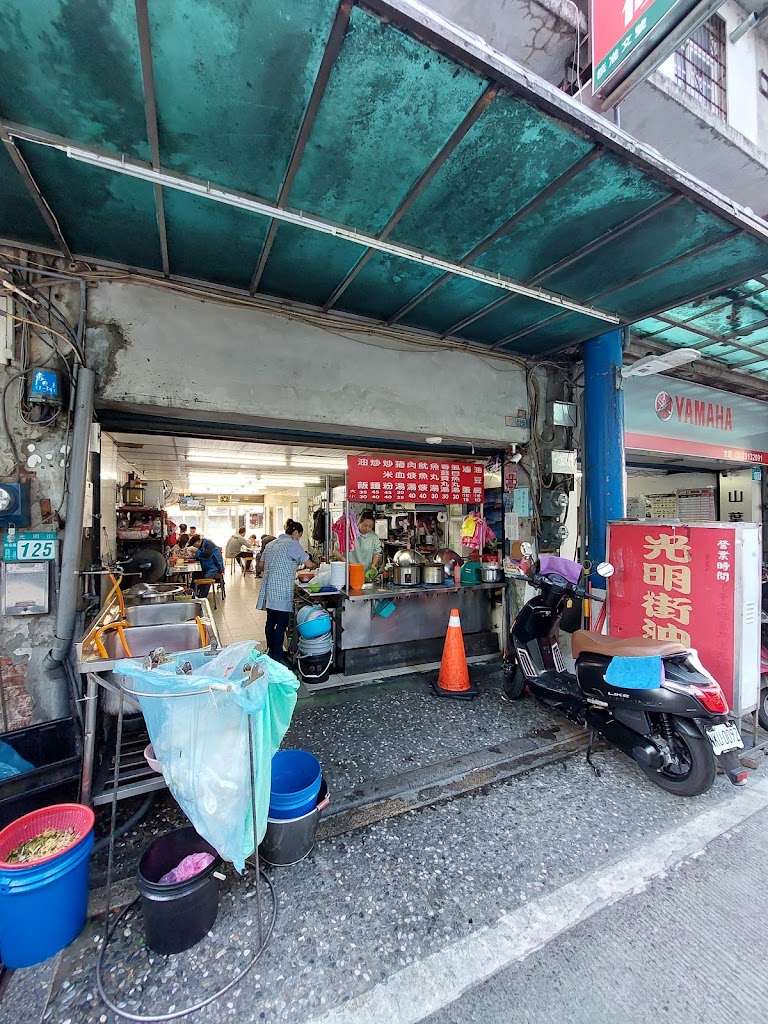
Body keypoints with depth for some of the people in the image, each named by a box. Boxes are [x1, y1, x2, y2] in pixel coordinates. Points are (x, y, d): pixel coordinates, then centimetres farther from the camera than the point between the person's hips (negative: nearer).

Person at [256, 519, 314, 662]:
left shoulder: (272, 543, 17)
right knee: (281, 624, -3)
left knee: (270, 621, 16)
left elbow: (261, 564, 23)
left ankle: (270, 651, 27)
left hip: (269, 590, 8)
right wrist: (313, 564, 12)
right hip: (281, 591, -8)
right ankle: (277, 656, 1)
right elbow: (309, 564, -9)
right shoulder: (292, 544, -8)